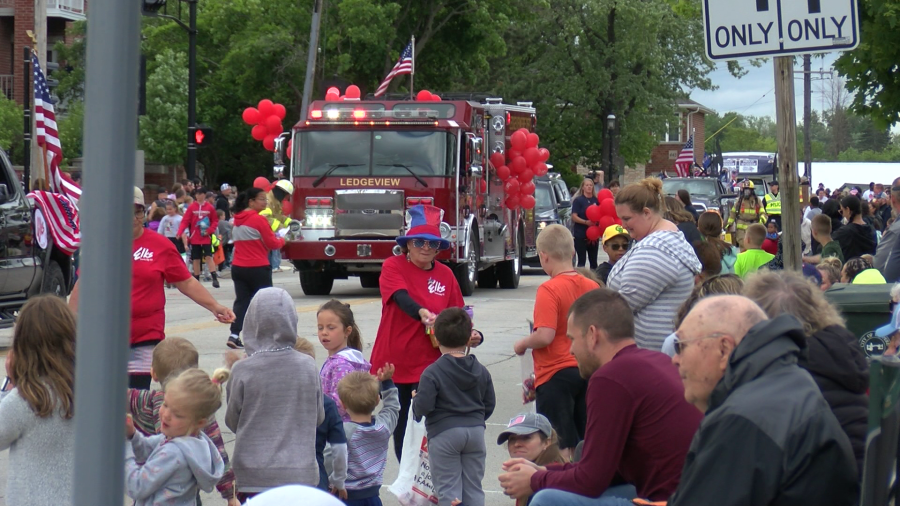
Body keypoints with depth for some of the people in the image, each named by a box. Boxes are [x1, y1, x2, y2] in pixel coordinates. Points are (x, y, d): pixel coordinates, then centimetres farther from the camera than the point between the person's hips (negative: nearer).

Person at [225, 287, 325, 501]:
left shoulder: (242, 371, -11)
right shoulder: (308, 367, -3)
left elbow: (232, 422, 1)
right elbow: (318, 417, 9)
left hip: (255, 476, -2)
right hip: (301, 474, 2)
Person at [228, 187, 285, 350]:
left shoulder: (237, 219, 8)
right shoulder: (259, 220, -15)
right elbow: (272, 243, -12)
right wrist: (281, 240, 11)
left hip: (238, 267, 6)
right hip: (257, 269, -6)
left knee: (242, 301, 6)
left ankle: (234, 335, -7)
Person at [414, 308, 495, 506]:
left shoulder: (432, 372, -12)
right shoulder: (481, 371, 5)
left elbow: (423, 406, -18)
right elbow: (489, 404, 9)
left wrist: (415, 400, 4)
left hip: (443, 433, -5)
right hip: (476, 430, 5)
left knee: (448, 489, -1)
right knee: (474, 488, 11)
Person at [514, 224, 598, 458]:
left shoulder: (549, 290, -16)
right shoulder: (592, 286, 4)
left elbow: (545, 336, -24)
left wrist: (522, 344, -6)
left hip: (555, 375, -7)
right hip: (587, 372, 7)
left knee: (561, 447, -2)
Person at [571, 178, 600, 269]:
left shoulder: (596, 200, 9)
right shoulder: (578, 200, -3)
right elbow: (574, 217, -10)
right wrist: (586, 222, -24)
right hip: (580, 235, -5)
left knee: (593, 260, 10)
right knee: (582, 261, -4)